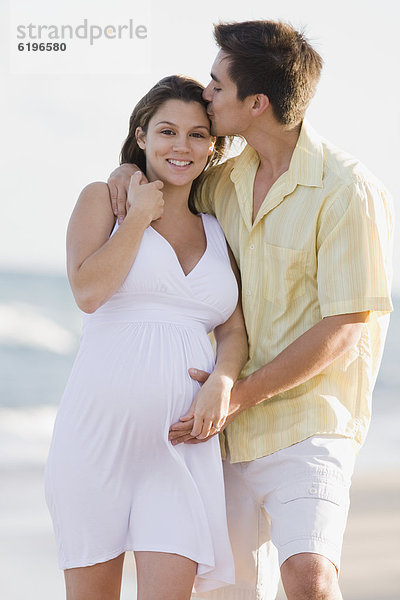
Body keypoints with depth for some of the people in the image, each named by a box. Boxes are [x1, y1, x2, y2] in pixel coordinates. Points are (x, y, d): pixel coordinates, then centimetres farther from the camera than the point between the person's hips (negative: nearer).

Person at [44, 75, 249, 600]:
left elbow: (235, 331, 9)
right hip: (100, 423, -2)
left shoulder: (220, 232, 18)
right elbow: (88, 291, -7)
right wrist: (139, 217, -3)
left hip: (183, 435, 2)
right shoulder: (103, 199, 9)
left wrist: (221, 382, -11)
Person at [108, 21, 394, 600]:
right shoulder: (225, 181, 8)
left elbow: (341, 332, -15)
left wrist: (242, 394, -17)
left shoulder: (348, 190, -13)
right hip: (232, 427, 7)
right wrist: (132, 167, 5)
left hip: (308, 423, -7)